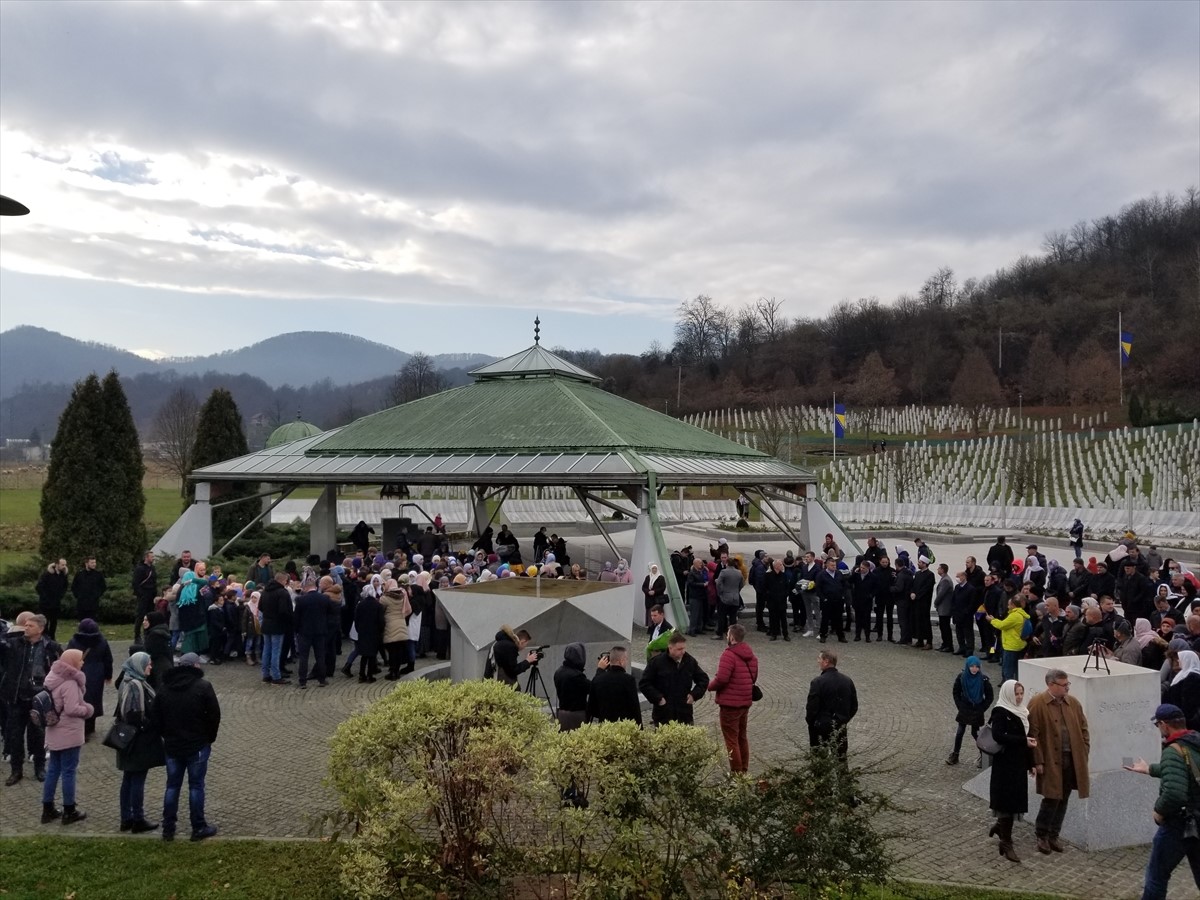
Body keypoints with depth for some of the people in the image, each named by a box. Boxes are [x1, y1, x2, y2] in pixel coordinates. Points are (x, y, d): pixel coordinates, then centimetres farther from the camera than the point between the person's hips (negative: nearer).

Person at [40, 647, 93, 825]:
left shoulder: (54, 678, 7)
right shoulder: (69, 683, -22)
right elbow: (72, 709, -25)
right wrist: (87, 710, -8)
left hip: (54, 732, 9)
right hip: (68, 733, -9)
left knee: (53, 769, 15)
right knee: (68, 771, 1)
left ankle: (47, 810, 23)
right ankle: (69, 812, 10)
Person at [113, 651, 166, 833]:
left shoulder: (128, 682, 9)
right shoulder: (135, 686, -22)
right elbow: (136, 716, -25)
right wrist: (152, 728, -13)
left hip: (129, 741, 10)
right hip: (139, 742, -10)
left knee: (128, 779, 15)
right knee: (138, 780, 0)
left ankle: (126, 819, 23)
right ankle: (138, 820, 9)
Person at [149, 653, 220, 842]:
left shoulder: (165, 687, 3)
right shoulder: (203, 686, -12)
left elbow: (155, 718, 6)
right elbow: (214, 715, -11)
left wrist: (168, 736, 17)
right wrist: (210, 738, 4)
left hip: (172, 746, 4)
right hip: (198, 746, -4)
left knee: (172, 785, 12)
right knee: (196, 786, 3)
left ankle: (168, 828, 16)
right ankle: (199, 828, 9)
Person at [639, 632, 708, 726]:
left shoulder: (690, 661, 4)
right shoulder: (657, 662, -7)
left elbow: (704, 679, 17)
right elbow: (644, 683, -3)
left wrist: (695, 694, 2)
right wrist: (658, 698, -11)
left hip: (684, 715, 3)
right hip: (663, 714, -3)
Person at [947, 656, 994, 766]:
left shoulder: (984, 679, -16)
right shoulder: (961, 677, -11)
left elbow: (989, 697, -5)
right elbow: (956, 693, 3)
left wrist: (981, 709, -7)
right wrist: (960, 706, -2)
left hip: (977, 711, -2)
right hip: (964, 710, 2)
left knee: (975, 733, 5)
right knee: (960, 732, 7)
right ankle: (954, 755, 18)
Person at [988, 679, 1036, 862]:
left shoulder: (1021, 712, 12)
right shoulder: (1000, 713, -13)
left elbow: (1026, 737, 15)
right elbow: (999, 736, -25)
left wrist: (1030, 763, 14)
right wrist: (1024, 741, -25)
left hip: (1019, 763, 8)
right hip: (1005, 764, -8)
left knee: (1015, 800, 13)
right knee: (1007, 801, -3)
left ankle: (1000, 826, 36)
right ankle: (1006, 844, 6)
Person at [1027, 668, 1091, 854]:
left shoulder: (1073, 703, 7)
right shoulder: (1037, 704, -11)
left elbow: (1083, 728, 15)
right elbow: (1033, 734, -12)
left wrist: (1084, 752, 5)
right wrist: (1038, 761, -14)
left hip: (1072, 760, 6)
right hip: (1051, 761, -5)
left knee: (1063, 800, 11)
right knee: (1052, 799, -6)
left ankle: (1054, 835, 25)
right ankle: (1042, 835, 14)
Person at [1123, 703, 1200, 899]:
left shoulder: (1173, 751, -22)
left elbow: (1174, 793, -34)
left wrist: (1159, 811, -15)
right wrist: (1149, 769, 33)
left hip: (1180, 824, -8)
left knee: (1157, 875, 9)